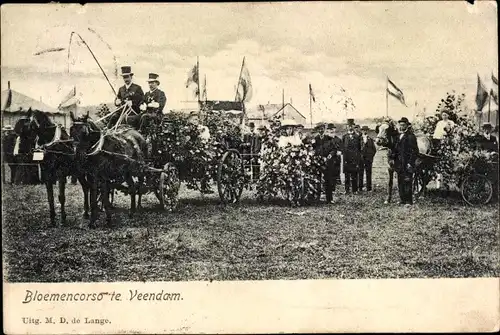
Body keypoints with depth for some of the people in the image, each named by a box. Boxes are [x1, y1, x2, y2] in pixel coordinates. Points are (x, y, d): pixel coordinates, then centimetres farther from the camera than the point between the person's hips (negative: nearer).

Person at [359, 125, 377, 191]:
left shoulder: (370, 140, 12)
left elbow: (374, 149, 14)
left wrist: (371, 156, 5)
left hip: (368, 159, 1)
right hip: (361, 159, -1)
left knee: (368, 174, 1)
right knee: (360, 173, -2)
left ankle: (369, 188, 4)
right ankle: (360, 187, 3)